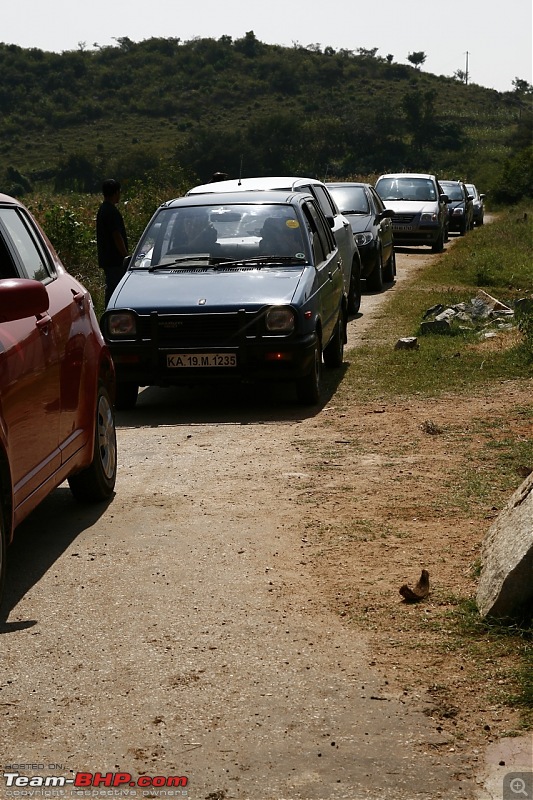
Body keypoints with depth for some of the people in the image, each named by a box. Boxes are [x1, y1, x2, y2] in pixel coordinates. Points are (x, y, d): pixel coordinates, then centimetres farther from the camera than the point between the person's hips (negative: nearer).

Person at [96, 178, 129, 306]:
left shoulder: (102, 209, 15)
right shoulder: (112, 211, -16)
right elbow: (117, 236, -20)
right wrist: (126, 256, -16)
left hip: (106, 258, 10)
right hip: (115, 260, -10)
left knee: (111, 287, 13)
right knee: (114, 288, -8)